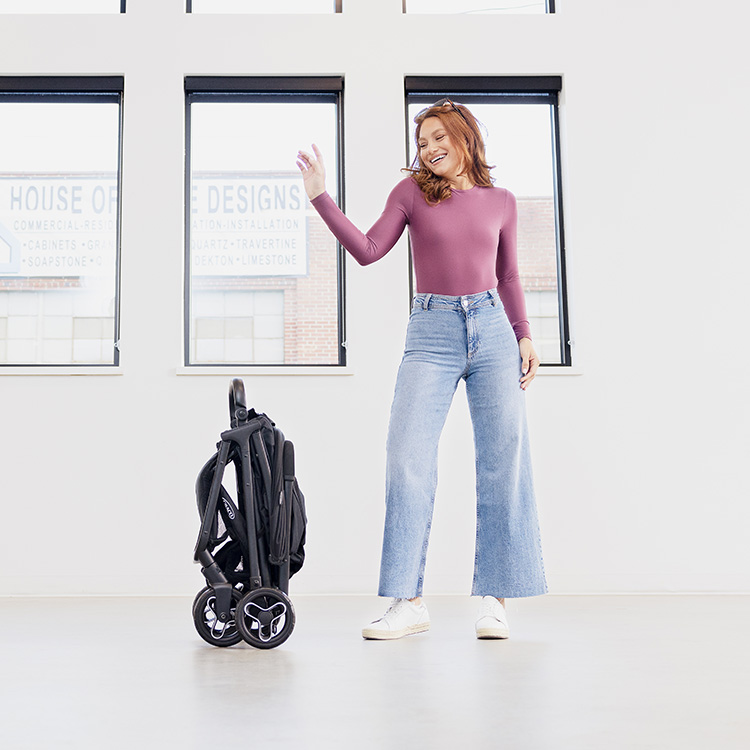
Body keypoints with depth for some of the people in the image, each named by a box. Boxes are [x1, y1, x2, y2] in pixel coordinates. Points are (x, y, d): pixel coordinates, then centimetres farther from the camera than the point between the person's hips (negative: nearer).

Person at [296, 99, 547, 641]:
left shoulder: (501, 202, 13)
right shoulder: (412, 193, 9)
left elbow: (509, 278, 17)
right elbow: (368, 250, 0)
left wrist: (525, 335, 8)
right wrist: (321, 197, -5)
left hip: (492, 329, 2)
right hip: (432, 332, -1)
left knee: (504, 463, -3)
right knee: (408, 459, -12)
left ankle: (495, 598, 6)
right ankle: (408, 601, -5)